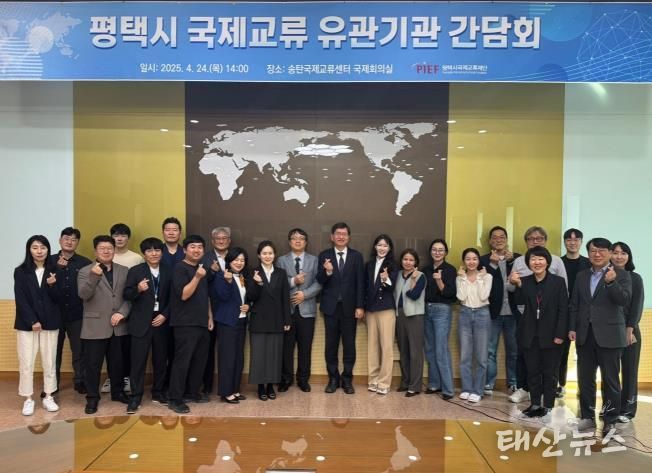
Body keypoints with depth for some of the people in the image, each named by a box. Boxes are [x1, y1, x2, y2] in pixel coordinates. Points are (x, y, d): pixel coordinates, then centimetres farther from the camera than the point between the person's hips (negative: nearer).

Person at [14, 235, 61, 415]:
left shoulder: (53, 271, 4)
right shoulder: (20, 272, 0)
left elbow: (57, 298, 1)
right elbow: (20, 300, -5)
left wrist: (52, 285, -19)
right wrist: (32, 321, -12)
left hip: (50, 323, 1)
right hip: (27, 323, -1)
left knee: (49, 362, 7)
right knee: (26, 363, 1)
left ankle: (48, 397, 18)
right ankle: (28, 399, 13)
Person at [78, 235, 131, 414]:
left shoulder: (124, 271, 8)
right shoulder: (85, 271, -1)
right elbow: (83, 295, -16)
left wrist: (122, 313, -8)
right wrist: (94, 276, -29)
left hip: (119, 326, 3)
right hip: (95, 327, -3)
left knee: (117, 362, 14)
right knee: (92, 364, 4)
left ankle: (118, 392, 30)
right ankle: (92, 397, 18)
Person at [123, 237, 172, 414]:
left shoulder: (168, 271, 5)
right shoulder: (135, 271, -1)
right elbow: (126, 295, -6)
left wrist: (164, 315, -5)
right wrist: (138, 289, -26)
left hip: (161, 321, 2)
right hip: (141, 322, -2)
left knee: (161, 359, 10)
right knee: (138, 361, 0)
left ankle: (158, 392, 24)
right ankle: (135, 397, 9)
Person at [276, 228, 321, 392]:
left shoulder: (314, 260, 8)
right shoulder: (282, 260, 7)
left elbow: (318, 283, -2)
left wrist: (304, 294, -15)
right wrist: (293, 281, -17)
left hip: (306, 309, 0)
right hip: (287, 308, 0)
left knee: (305, 347, 5)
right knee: (286, 346, 5)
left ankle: (303, 379, 18)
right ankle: (286, 379, 17)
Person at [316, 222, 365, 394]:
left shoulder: (356, 256, 3)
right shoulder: (324, 255, 2)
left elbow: (360, 283, 1)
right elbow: (320, 281, -4)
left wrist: (360, 306, -4)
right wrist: (327, 271, -25)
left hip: (349, 307, 0)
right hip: (331, 306, 0)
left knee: (349, 344, 5)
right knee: (331, 345, 6)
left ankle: (347, 379, 17)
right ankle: (333, 379, 19)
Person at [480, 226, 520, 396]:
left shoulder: (517, 258, 6)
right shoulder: (484, 259, 2)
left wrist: (512, 260, -20)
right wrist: (492, 263, -21)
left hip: (512, 312, 2)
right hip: (492, 312, -1)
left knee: (514, 350, 11)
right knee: (489, 351, 5)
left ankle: (513, 383, 23)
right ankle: (488, 384, 13)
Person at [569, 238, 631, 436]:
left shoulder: (621, 275, -2)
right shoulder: (581, 276, 11)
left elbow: (625, 301, -16)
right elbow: (574, 304, 13)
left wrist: (611, 282, -30)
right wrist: (572, 328, 7)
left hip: (609, 335, -4)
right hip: (585, 335, 5)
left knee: (610, 380, 3)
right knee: (585, 379, 10)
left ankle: (610, 421, 14)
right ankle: (587, 417, 22)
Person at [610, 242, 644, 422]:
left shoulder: (635, 278, 0)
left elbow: (637, 306, -4)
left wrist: (629, 330, -10)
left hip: (629, 331, -1)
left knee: (629, 370, 7)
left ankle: (627, 409, 17)